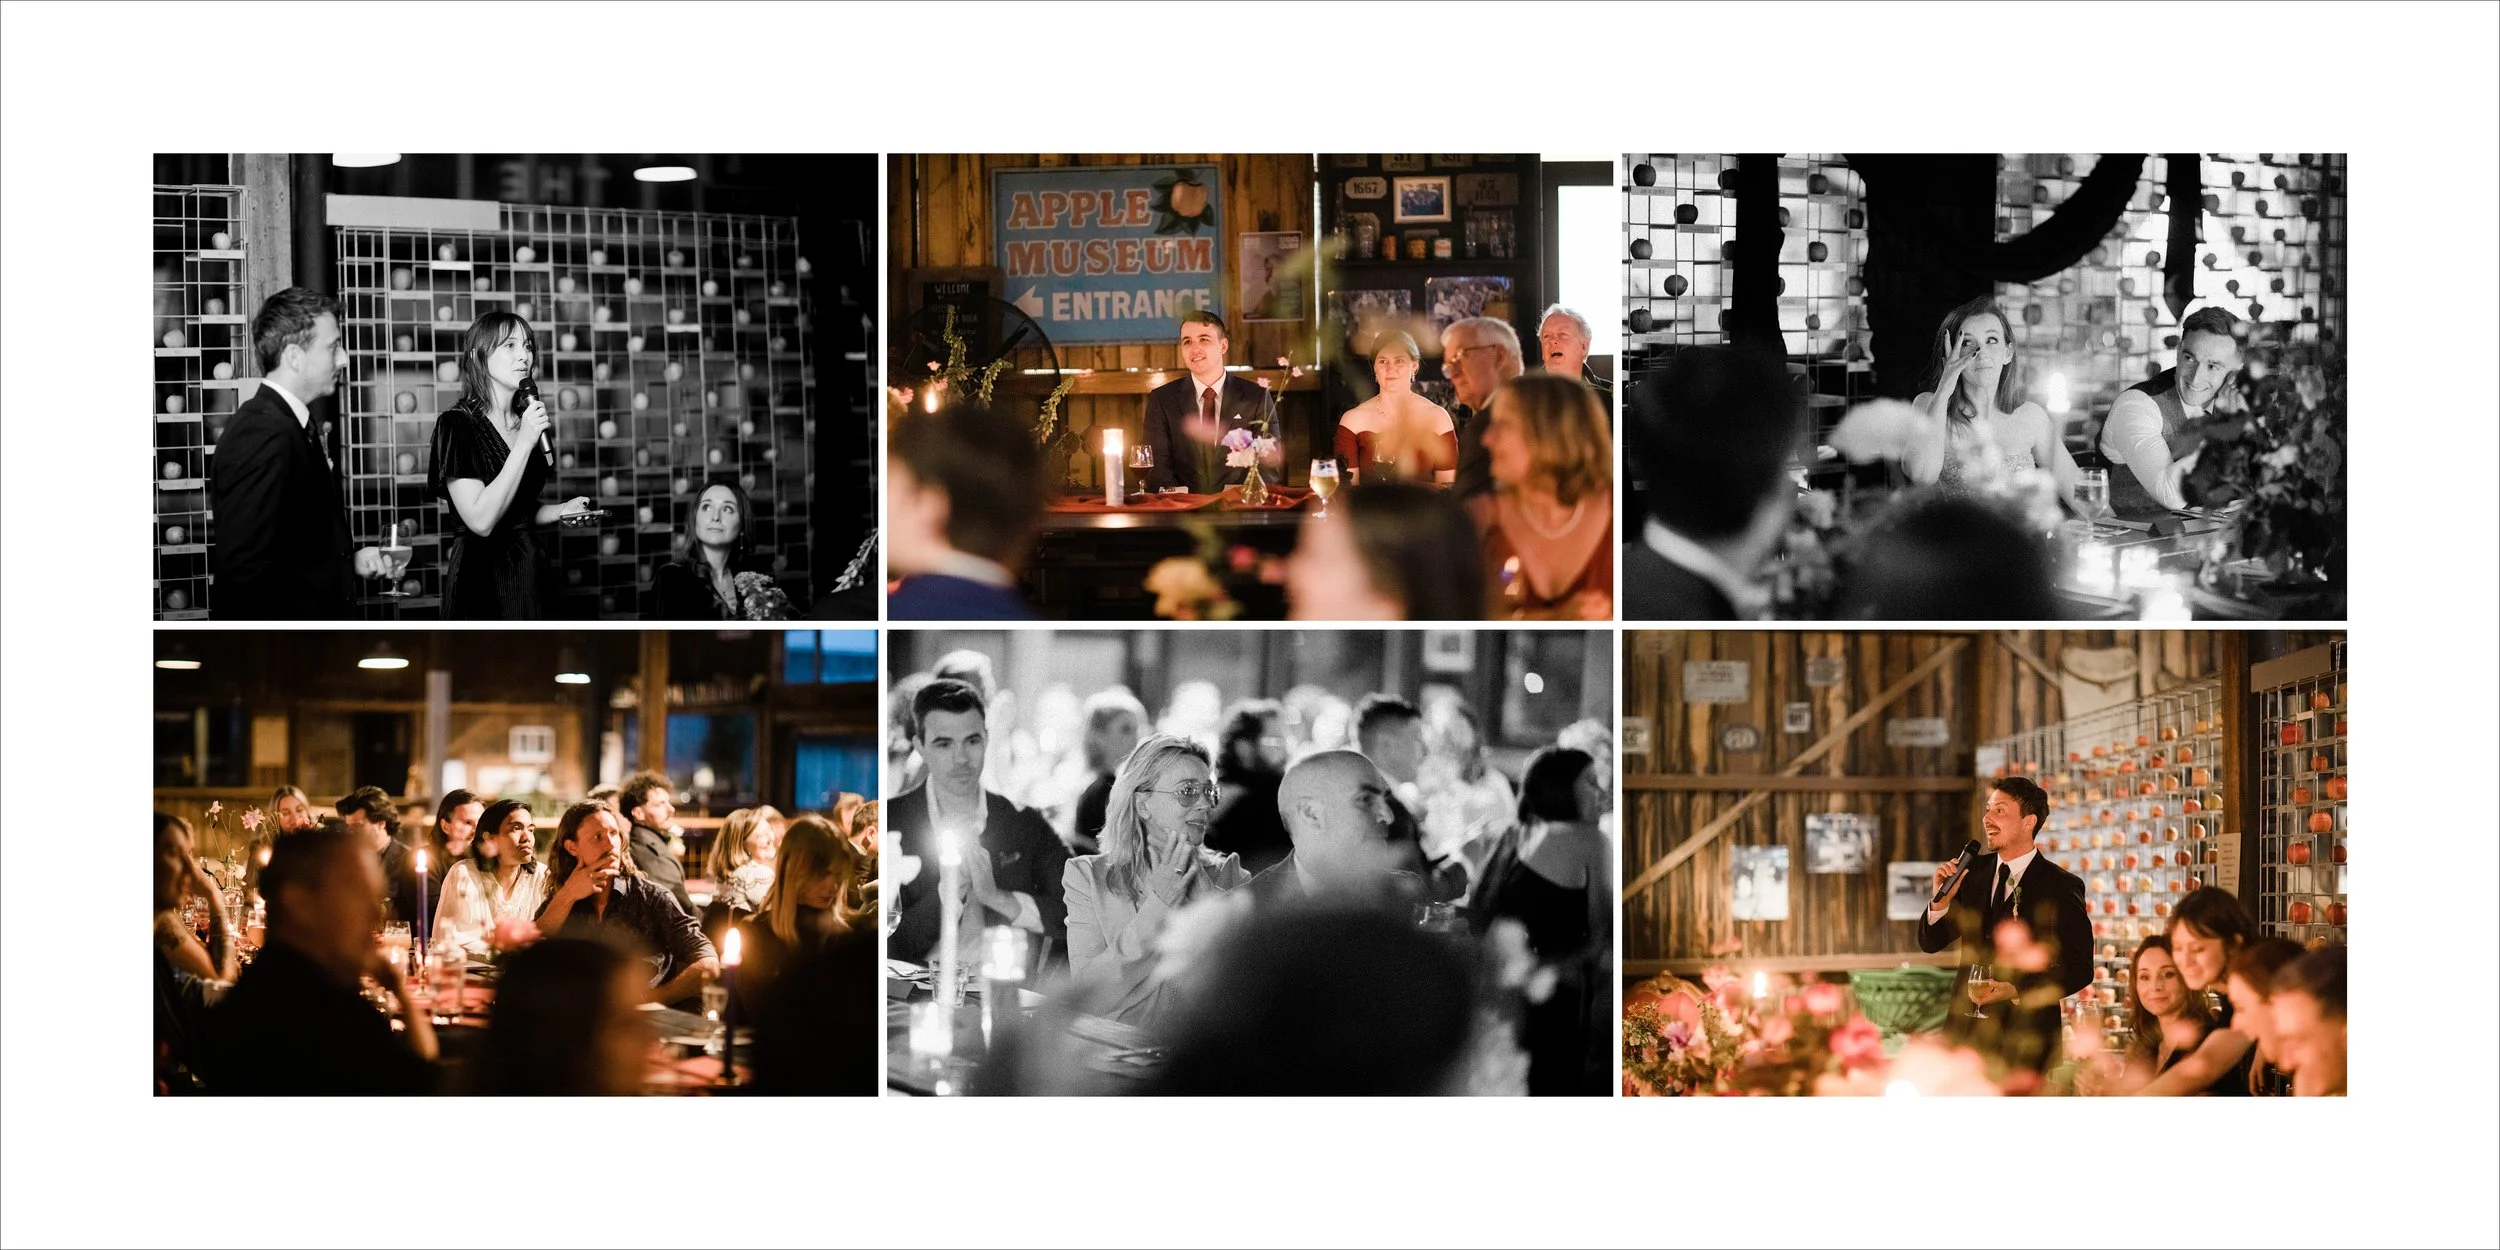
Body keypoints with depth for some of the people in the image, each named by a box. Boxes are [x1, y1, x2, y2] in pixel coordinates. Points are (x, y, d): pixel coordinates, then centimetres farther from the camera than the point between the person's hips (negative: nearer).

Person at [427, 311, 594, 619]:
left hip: (527, 571, 7)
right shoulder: (457, 424, -11)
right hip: (481, 579, -7)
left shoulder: (525, 421, 10)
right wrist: (524, 442, -22)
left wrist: (561, 510, 3)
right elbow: (480, 520, -21)